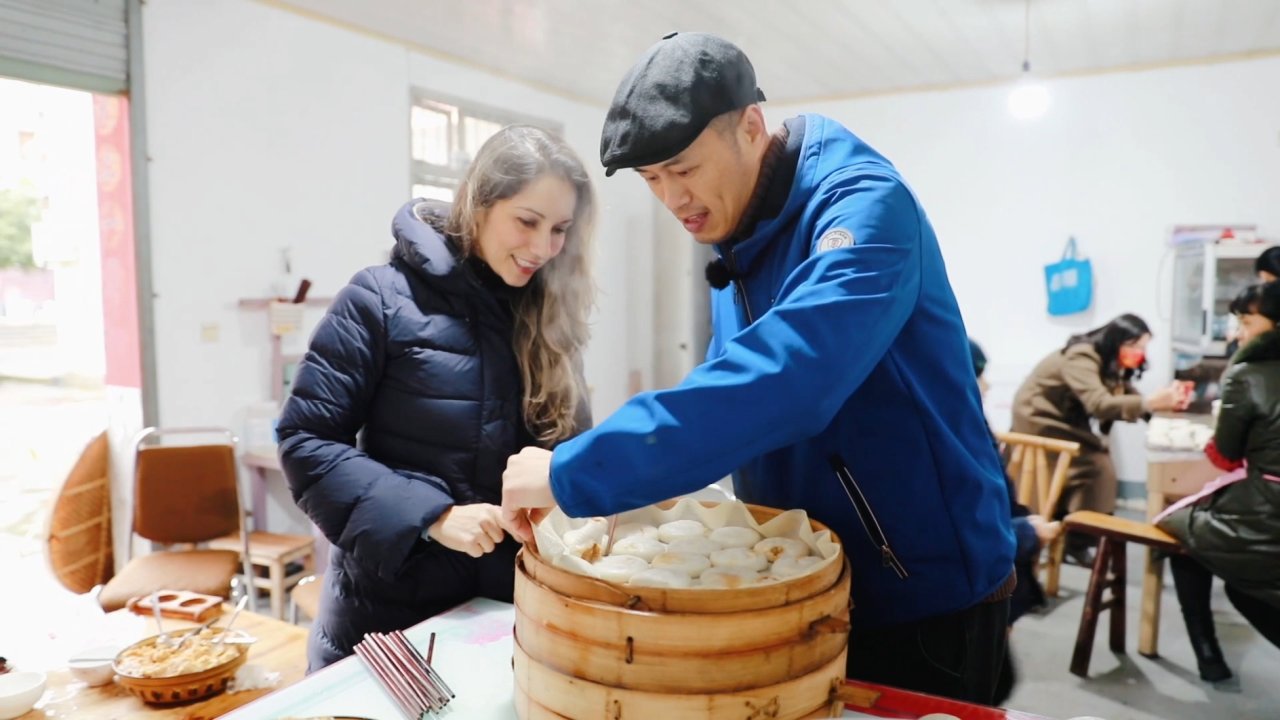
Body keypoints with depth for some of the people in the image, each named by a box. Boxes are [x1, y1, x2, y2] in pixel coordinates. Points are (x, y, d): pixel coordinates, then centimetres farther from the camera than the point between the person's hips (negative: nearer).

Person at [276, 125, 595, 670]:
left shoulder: (549, 316, 1)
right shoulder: (384, 298, -12)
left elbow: (569, 447, 5)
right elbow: (305, 442, -13)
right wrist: (430, 515, -23)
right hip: (391, 605, -3)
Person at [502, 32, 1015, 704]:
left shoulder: (863, 209, -23)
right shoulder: (738, 240, 4)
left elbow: (781, 380, -40)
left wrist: (575, 474, -38)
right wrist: (635, 475, -5)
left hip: (927, 592, -7)